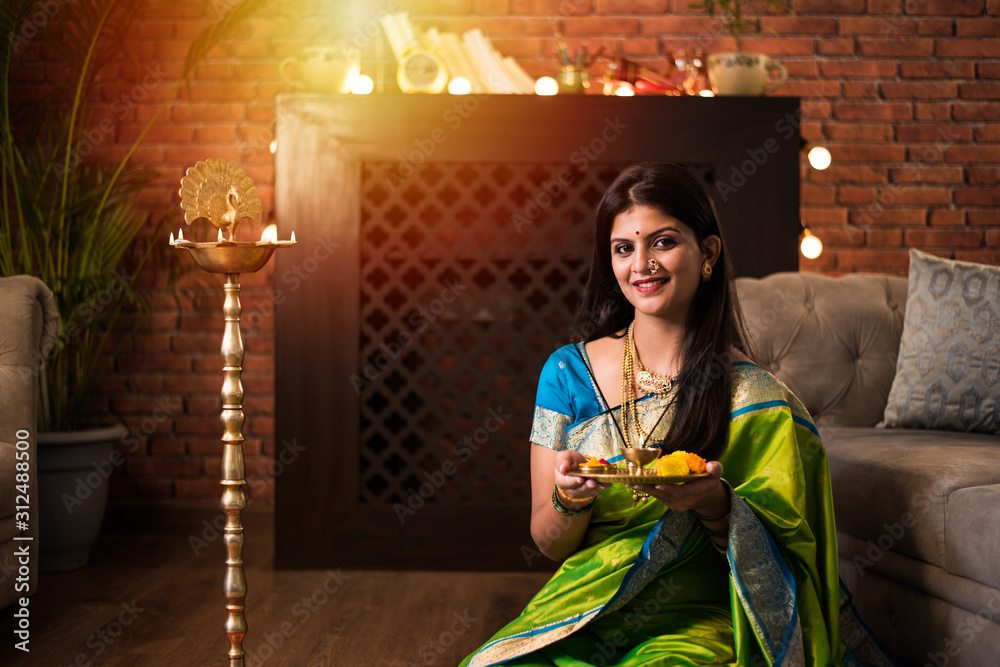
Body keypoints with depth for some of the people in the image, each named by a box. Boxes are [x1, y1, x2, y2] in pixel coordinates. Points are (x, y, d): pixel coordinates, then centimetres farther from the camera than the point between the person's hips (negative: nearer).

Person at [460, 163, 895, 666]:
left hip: (694, 627, -2)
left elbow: (776, 560, -2)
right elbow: (548, 543, 5)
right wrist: (569, 499, -17)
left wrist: (714, 504, -21)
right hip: (579, 615, 3)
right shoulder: (568, 371, 2)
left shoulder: (755, 399, -4)